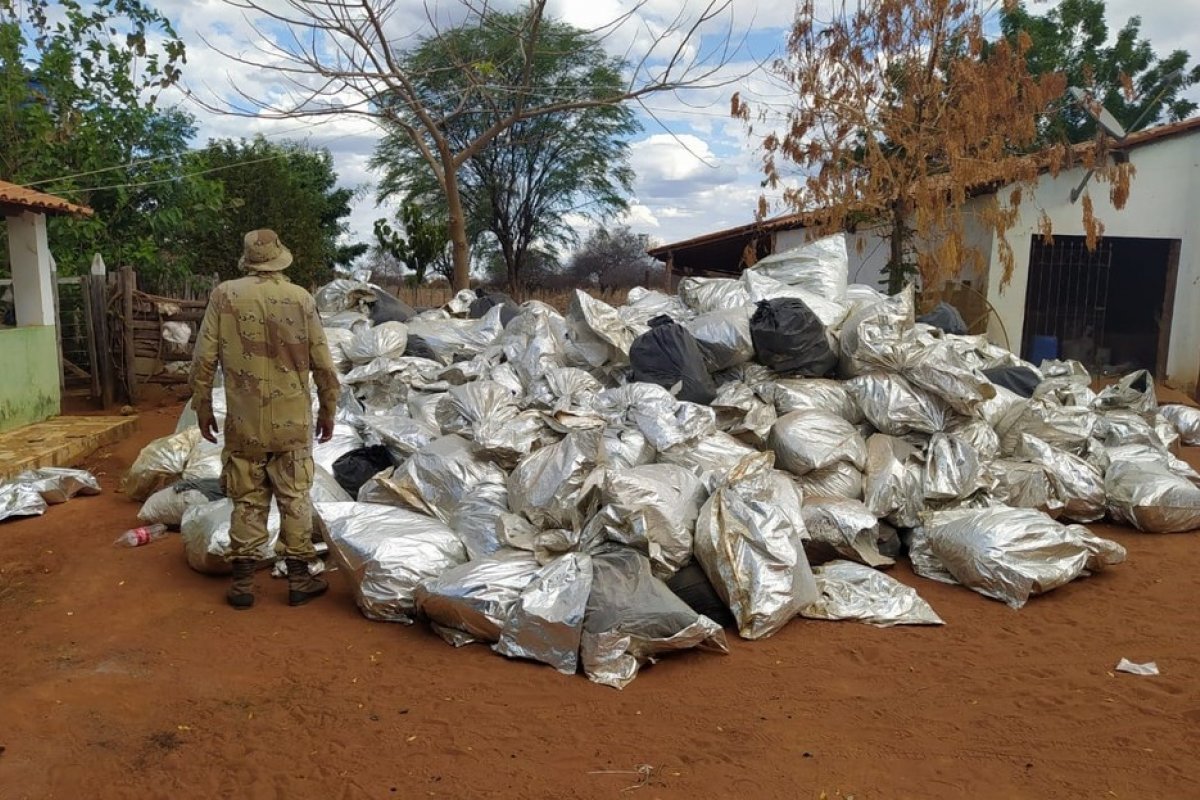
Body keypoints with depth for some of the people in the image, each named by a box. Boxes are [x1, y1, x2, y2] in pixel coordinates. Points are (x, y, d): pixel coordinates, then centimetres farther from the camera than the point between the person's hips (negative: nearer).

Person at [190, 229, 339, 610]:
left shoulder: (224, 295, -3)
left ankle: (243, 583, 16)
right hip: (293, 422, 0)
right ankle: (299, 579, 15)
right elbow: (323, 364, -2)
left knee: (248, 501, 9)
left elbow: (204, 359, -2)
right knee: (295, 499, 8)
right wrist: (328, 411, 10)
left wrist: (202, 406, 9)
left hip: (244, 422, 1)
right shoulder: (301, 299, -4)